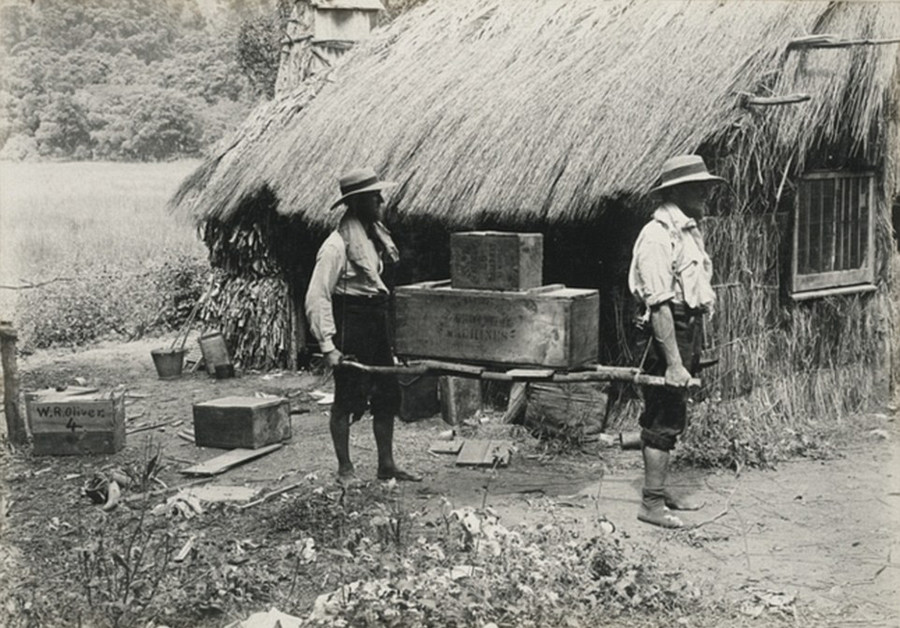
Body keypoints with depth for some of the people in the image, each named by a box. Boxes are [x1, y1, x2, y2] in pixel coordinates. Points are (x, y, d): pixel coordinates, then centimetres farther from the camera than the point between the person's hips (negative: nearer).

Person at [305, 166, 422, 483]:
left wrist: (389, 337, 18)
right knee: (346, 399, 2)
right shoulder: (337, 245, -15)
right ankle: (345, 469, 13)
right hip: (351, 324, -8)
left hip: (377, 324, 8)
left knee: (387, 397, 11)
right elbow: (316, 297, -17)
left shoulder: (376, 236, 11)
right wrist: (328, 344, -21)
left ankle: (386, 465, 21)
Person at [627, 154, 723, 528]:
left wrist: (694, 350, 20)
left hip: (689, 331, 9)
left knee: (668, 416, 16)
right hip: (667, 333, -9)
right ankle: (651, 504, 3)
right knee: (664, 420, -4)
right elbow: (659, 304, -23)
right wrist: (673, 362, -24)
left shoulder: (689, 230, 13)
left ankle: (659, 490, 26)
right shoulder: (657, 237, -19)